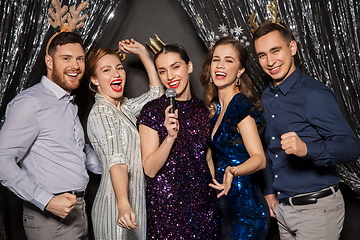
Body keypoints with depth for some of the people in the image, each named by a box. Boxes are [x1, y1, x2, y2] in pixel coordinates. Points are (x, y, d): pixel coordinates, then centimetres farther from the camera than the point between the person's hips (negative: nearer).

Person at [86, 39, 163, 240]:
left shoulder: (124, 107, 10)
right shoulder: (100, 114, -15)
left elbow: (157, 92, 20)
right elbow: (116, 160, -28)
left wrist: (143, 53, 15)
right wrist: (124, 205, -40)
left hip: (136, 200, 8)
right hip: (118, 206, -8)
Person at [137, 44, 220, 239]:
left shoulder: (203, 109, 5)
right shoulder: (152, 111, -9)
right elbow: (150, 169, -13)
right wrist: (170, 137, -25)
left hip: (203, 201, 4)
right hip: (166, 203, -4)